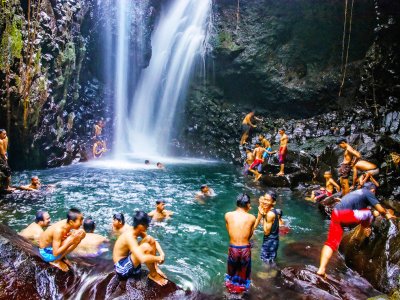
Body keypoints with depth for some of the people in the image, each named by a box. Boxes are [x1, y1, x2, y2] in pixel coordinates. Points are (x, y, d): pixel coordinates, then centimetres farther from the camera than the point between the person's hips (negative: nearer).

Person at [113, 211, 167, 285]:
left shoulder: (138, 231, -4)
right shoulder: (129, 237, -31)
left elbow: (154, 241, 3)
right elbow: (143, 259, -42)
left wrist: (162, 254, -14)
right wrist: (159, 258, -26)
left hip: (128, 259, 9)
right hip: (122, 268, -9)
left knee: (150, 240, -2)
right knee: (145, 247, -29)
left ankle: (155, 268, 2)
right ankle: (153, 275, -8)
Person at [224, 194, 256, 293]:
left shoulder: (228, 215, -9)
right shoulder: (252, 218, -10)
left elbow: (228, 230, 5)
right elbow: (250, 235, -1)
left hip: (233, 248, 1)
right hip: (245, 249, 0)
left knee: (232, 270, 28)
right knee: (243, 271, 27)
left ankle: (231, 286, 49)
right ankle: (241, 286, 47)